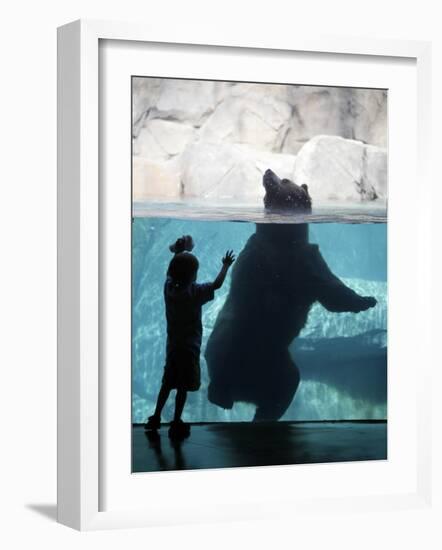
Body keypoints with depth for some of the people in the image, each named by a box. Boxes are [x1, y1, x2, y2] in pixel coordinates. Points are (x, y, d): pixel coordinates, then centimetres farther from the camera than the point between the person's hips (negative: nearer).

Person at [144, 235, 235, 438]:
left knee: (167, 383, 18)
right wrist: (226, 265, 0)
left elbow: (172, 270, 13)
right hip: (189, 347, -6)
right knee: (183, 387, 2)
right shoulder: (194, 292, -20)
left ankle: (155, 418, 23)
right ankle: (176, 424, 6)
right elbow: (217, 284, -14)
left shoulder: (169, 287, -6)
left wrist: (178, 251, 11)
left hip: (172, 345, 6)